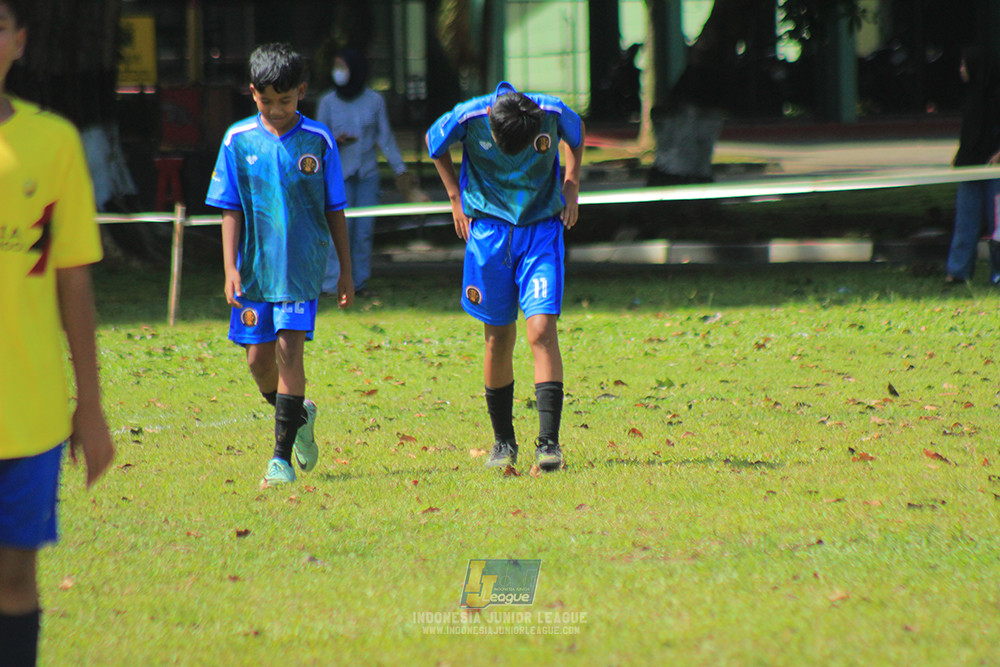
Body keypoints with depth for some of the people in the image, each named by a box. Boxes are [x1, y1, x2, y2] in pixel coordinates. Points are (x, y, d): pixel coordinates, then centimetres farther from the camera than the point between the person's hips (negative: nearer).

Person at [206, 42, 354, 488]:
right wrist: (231, 269, -4)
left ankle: (282, 457, -9)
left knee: (289, 350, -12)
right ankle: (298, 417, 34)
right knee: (258, 358, 4)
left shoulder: (318, 142, -1)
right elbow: (231, 212, 4)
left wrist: (346, 273, 6)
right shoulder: (239, 141, 1)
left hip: (302, 266, -2)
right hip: (255, 267, 2)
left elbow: (335, 212, 5)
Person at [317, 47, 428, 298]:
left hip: (367, 173, 2)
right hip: (339, 175, -2)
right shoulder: (328, 102, 1)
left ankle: (360, 282, 9)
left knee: (364, 230, 0)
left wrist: (400, 169, 9)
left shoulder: (374, 100, 3)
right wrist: (335, 141, -16)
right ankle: (333, 284, -8)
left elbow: (385, 138, 9)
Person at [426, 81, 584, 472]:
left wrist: (571, 187, 2)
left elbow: (576, 134, 9)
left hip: (542, 227, -1)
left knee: (541, 330, -15)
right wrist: (457, 197, 5)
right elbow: (434, 143, 5)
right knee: (499, 338, 4)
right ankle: (503, 442, 19)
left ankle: (549, 442, -17)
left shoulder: (553, 114, -17)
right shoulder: (468, 118, -18)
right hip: (488, 229, 1)